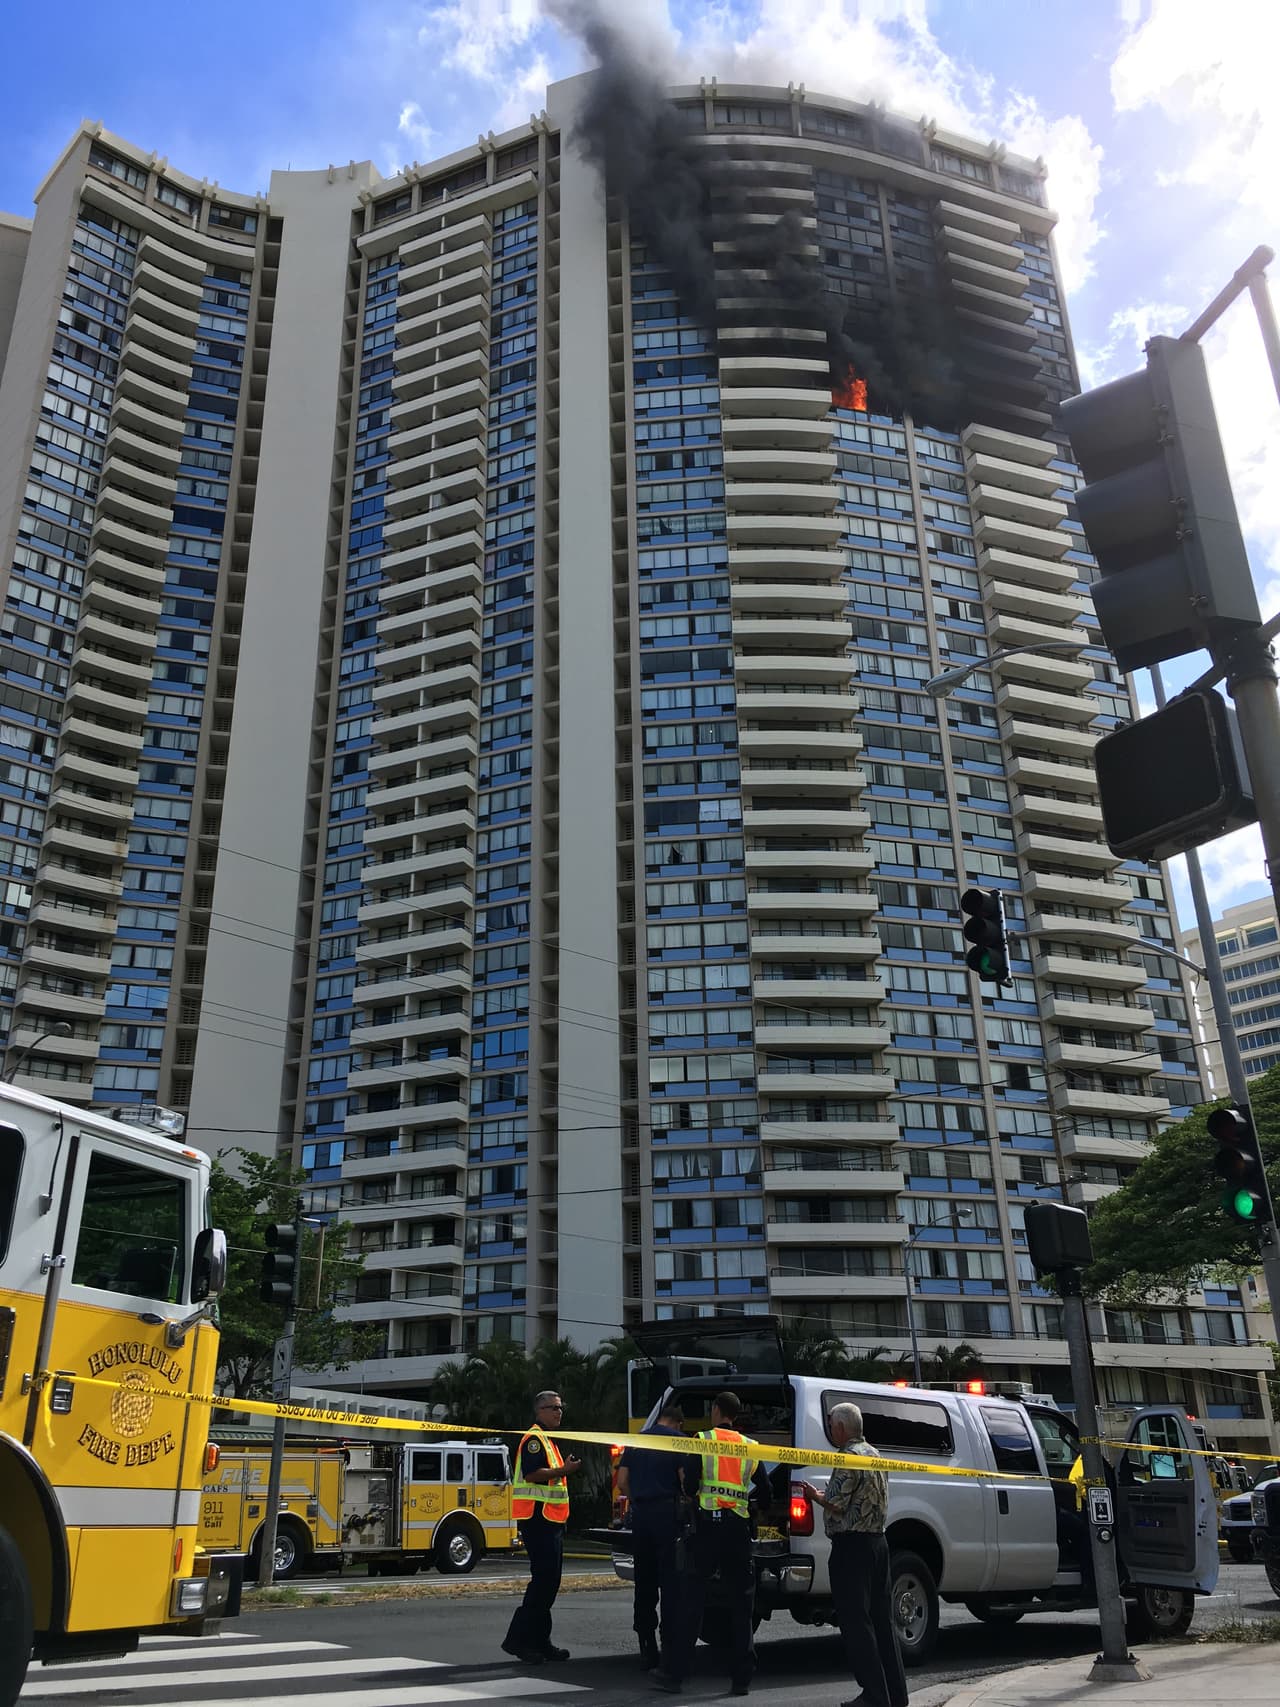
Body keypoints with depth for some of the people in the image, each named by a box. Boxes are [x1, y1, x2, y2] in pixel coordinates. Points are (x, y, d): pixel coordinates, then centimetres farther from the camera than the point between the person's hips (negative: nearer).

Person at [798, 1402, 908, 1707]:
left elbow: (837, 1505, -17)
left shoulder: (849, 1456, -14)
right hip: (878, 1541, 9)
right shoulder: (874, 1454, 15)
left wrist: (815, 1496, 2)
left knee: (856, 1623, -3)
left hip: (851, 1546, -9)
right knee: (881, 1619, 14)